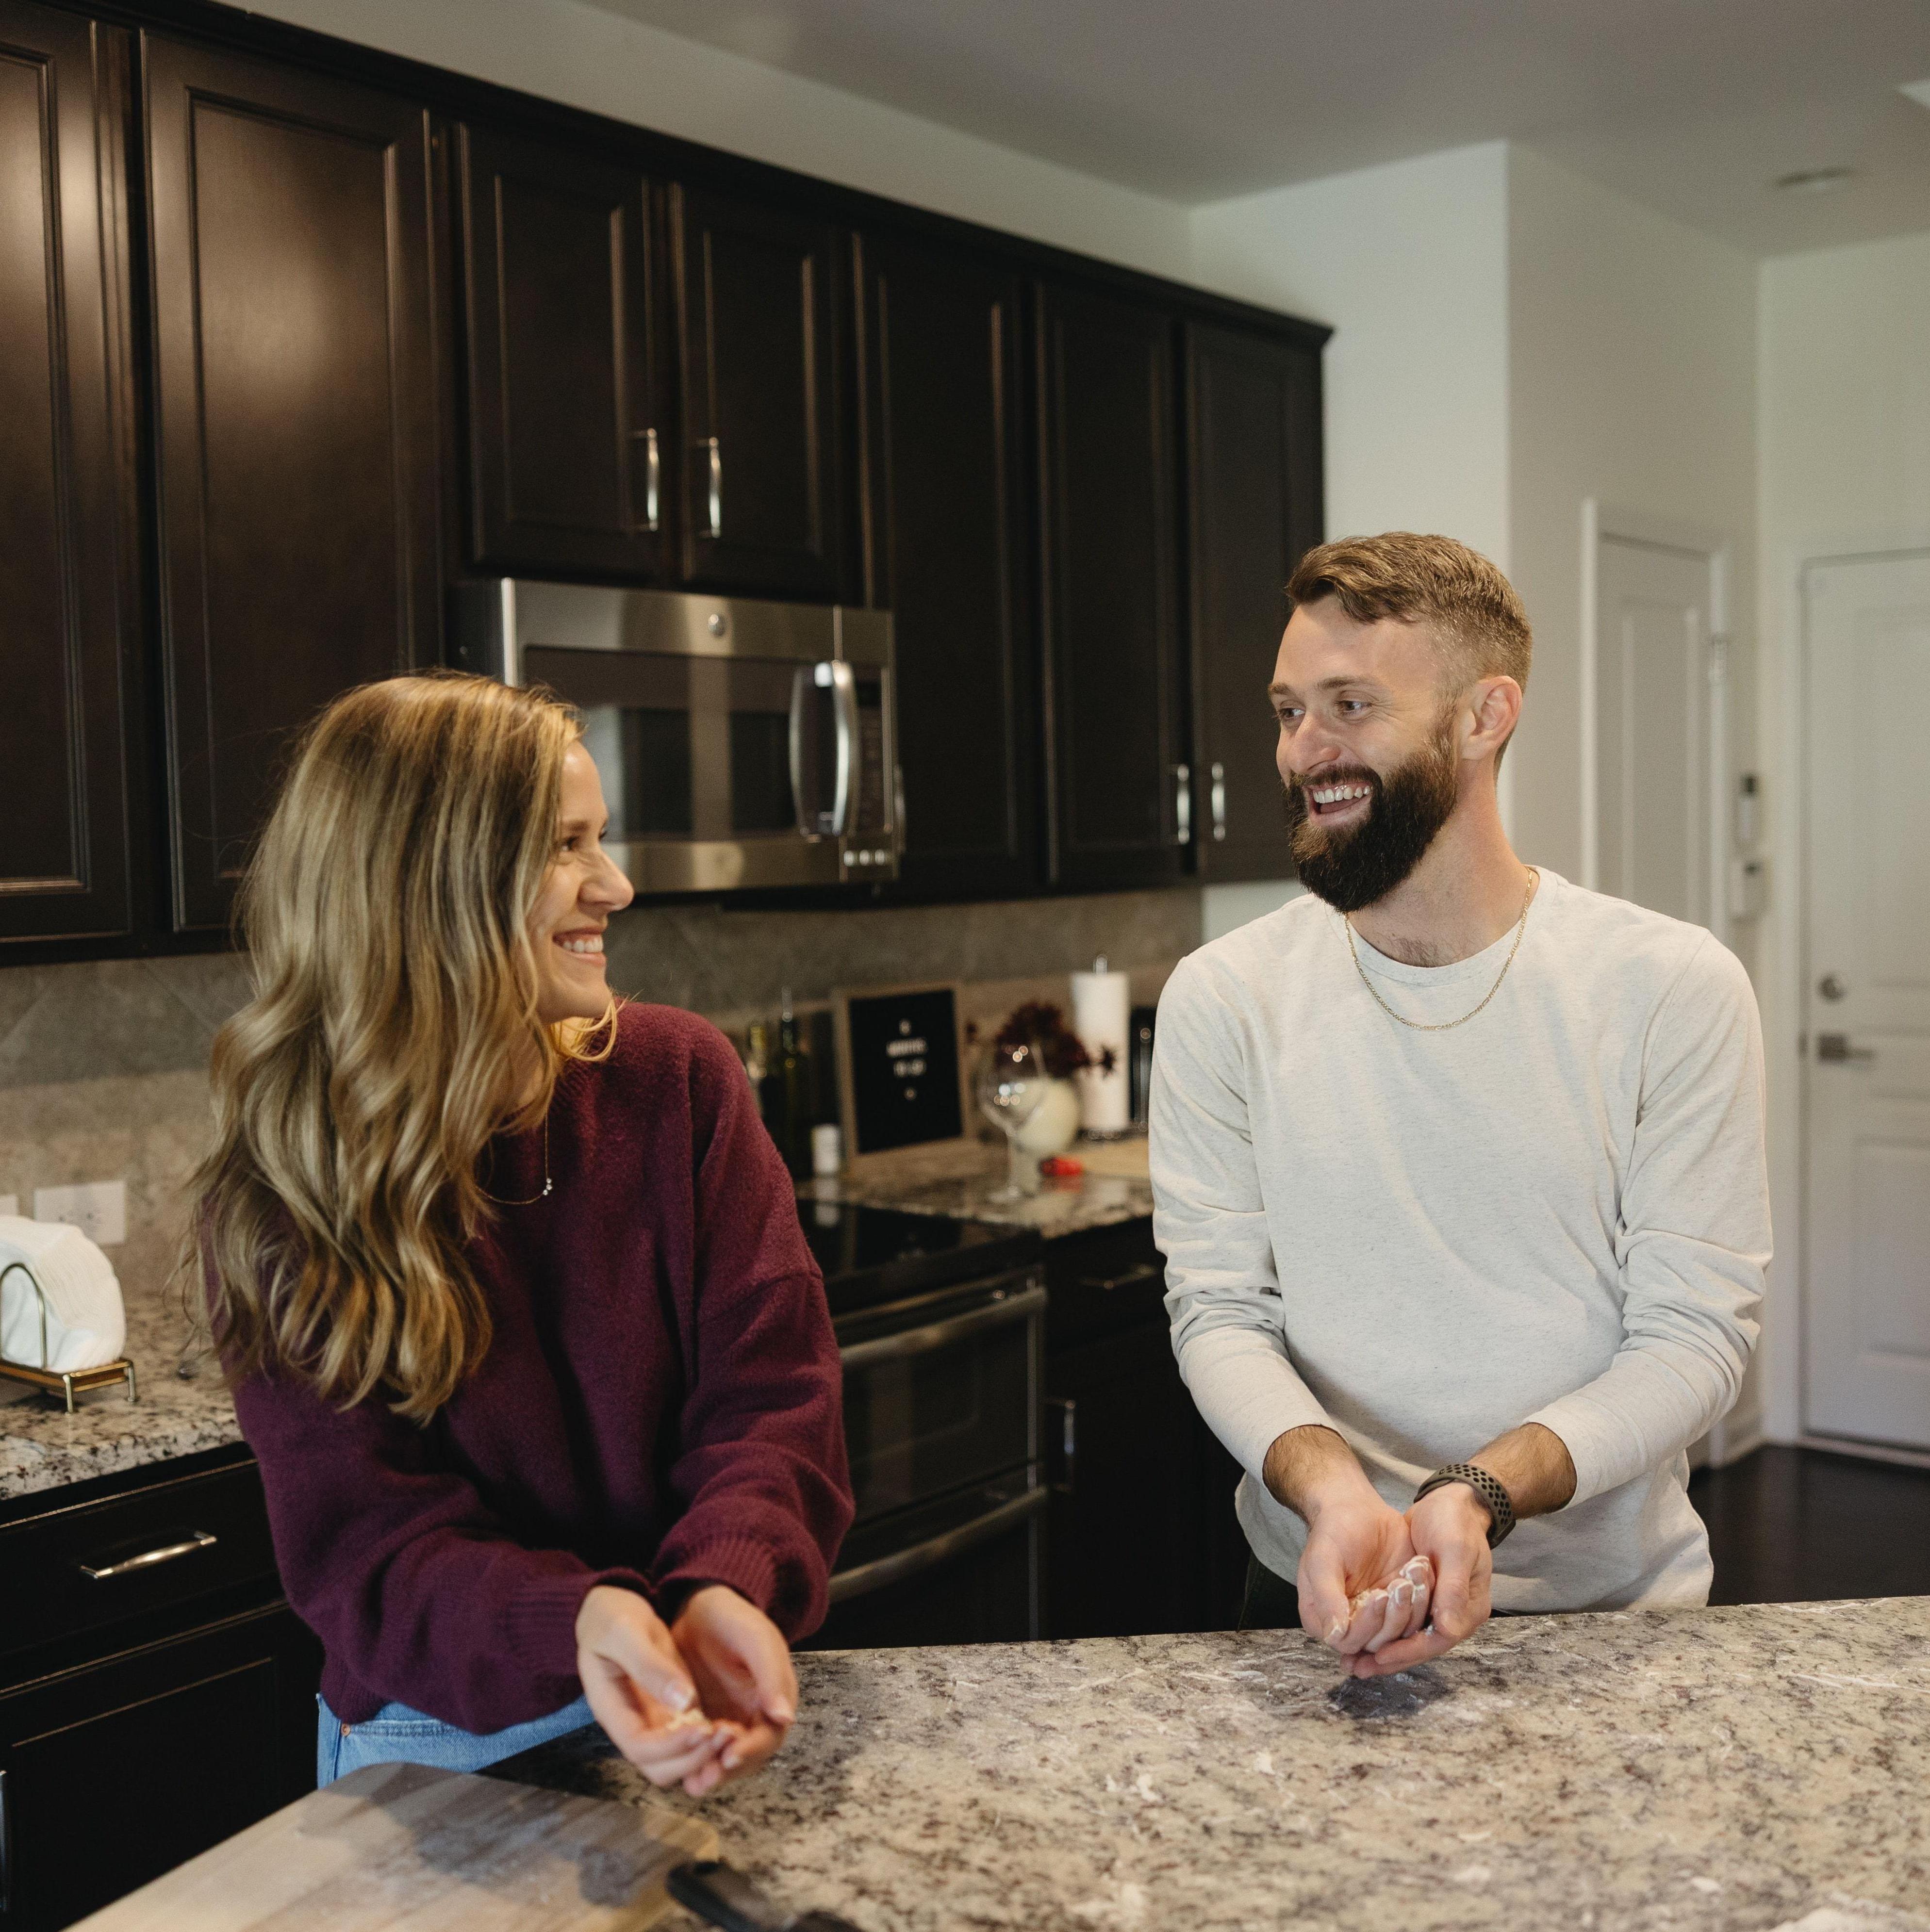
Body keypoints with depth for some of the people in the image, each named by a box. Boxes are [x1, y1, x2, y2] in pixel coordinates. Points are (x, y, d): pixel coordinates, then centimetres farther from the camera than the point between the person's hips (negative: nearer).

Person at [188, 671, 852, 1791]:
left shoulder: (678, 1078, -5)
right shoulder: (279, 1206, -9)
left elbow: (772, 1388, -7)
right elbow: (365, 1541, -13)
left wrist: (729, 1592, -27)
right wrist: (574, 1627, -32)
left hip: (704, 1705, 1)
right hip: (441, 1746, -1)